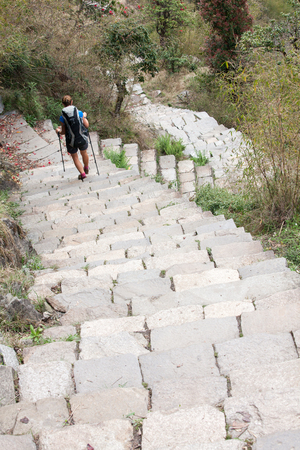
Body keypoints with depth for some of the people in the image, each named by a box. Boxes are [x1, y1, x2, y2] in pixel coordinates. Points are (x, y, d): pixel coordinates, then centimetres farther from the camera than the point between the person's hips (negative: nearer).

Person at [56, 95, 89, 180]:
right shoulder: (79, 113, -11)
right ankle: (86, 169, 51)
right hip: (82, 139, 2)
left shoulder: (62, 117, -13)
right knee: (84, 153, 29)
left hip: (71, 142, -2)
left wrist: (58, 130, 17)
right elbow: (87, 126, -3)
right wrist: (84, 117, 16)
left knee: (75, 157, 22)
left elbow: (64, 132, -6)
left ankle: (82, 173, 20)